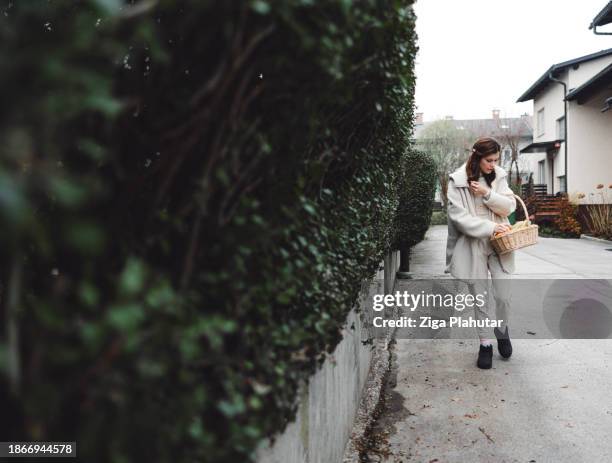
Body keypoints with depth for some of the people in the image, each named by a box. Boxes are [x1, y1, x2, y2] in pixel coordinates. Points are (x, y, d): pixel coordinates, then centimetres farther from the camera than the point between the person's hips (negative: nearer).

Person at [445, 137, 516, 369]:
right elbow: (459, 217, -13)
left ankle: (502, 329, 32)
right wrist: (489, 227, -17)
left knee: (504, 296, 1)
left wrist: (488, 193, -16)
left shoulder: (498, 176, 4)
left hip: (499, 244, 3)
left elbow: (510, 205, -1)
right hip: (473, 246, -2)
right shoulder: (457, 181, -8)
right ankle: (485, 343, 23)